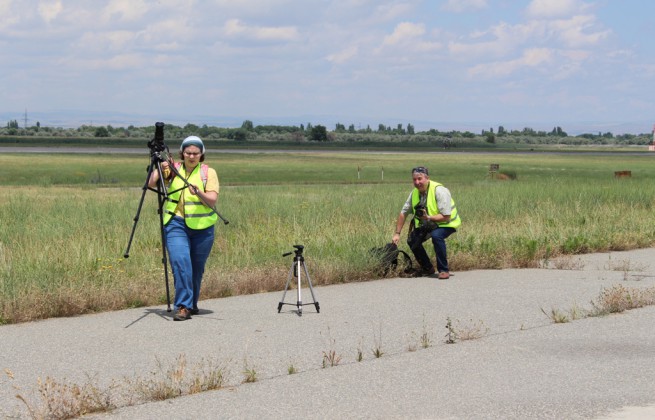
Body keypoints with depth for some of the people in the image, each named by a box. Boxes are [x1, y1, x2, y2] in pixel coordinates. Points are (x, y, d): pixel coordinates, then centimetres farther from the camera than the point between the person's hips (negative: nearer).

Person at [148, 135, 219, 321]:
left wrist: (199, 193, -26)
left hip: (202, 226, 0)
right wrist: (159, 169, -18)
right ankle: (183, 306, -17)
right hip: (176, 223, 0)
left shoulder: (209, 173, 2)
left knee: (197, 267, 10)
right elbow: (151, 184, -2)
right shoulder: (174, 169, 6)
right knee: (180, 262, -18)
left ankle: (192, 304, 30)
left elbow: (212, 200, -8)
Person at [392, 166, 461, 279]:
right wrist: (397, 233, 0)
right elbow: (403, 213, 3)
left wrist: (428, 218, -38)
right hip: (428, 224, 7)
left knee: (436, 236, -35)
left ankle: (443, 270, -22)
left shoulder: (439, 191, -26)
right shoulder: (415, 192, -5)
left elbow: (446, 217, -28)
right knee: (412, 240, -7)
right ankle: (427, 268, 14)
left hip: (446, 224, -7)